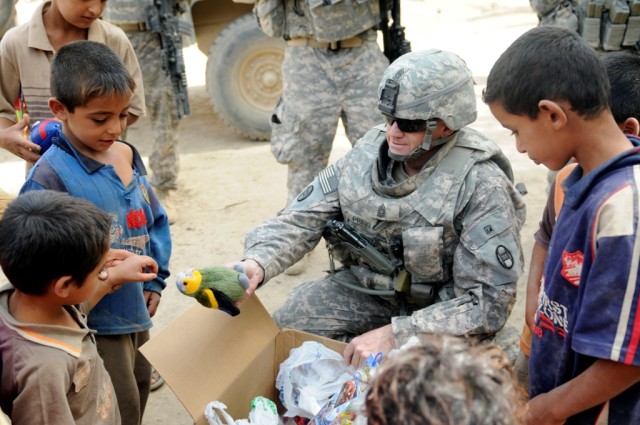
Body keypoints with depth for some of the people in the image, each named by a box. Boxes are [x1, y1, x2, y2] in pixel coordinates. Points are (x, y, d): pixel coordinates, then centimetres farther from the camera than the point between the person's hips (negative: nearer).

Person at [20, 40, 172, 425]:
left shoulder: (127, 156, 2)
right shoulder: (51, 175, -21)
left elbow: (155, 219, 13)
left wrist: (156, 279, 7)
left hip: (137, 313, 7)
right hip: (96, 323, -7)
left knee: (140, 391, 24)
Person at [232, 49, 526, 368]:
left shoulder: (481, 185, -22)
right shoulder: (370, 150, -7)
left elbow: (489, 302, -25)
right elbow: (302, 219, -8)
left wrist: (394, 334, -33)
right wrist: (257, 263, -30)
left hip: (439, 311, -4)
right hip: (363, 290, 5)